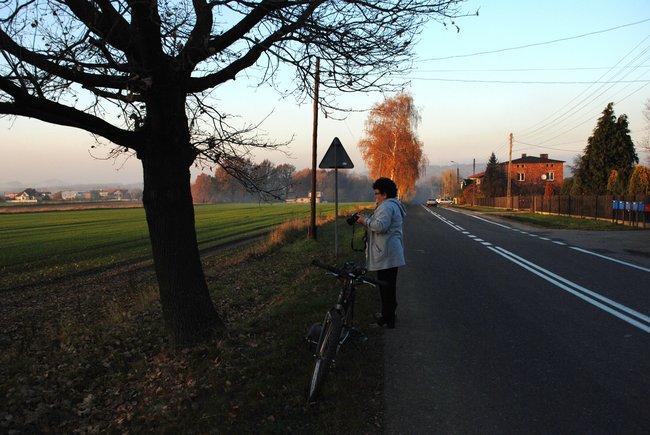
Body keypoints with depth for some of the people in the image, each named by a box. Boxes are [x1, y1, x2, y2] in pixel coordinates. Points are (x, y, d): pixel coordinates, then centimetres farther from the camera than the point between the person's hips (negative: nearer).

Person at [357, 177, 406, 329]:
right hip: (390, 254, 11)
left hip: (386, 255, -11)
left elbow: (380, 226, -27)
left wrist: (365, 220, -14)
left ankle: (388, 320, 0)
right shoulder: (393, 205, 21)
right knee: (389, 286, 18)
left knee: (386, 287, -6)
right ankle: (388, 315, 28)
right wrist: (367, 220, 12)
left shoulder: (386, 206, -14)